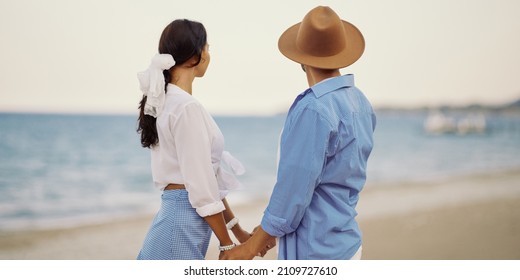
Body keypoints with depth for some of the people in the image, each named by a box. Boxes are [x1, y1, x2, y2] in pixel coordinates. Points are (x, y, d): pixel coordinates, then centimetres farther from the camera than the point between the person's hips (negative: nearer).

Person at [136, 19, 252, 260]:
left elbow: (207, 178, 14)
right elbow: (200, 187, -18)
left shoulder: (167, 100, 12)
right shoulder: (186, 107, -16)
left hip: (176, 216, 9)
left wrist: (238, 231, 16)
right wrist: (227, 245, -10)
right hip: (183, 223, -9)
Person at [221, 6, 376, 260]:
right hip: (347, 243, 9)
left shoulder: (313, 110, -21)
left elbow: (295, 189, -20)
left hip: (315, 251, -9)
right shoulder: (360, 102, 5)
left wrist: (252, 246, -9)